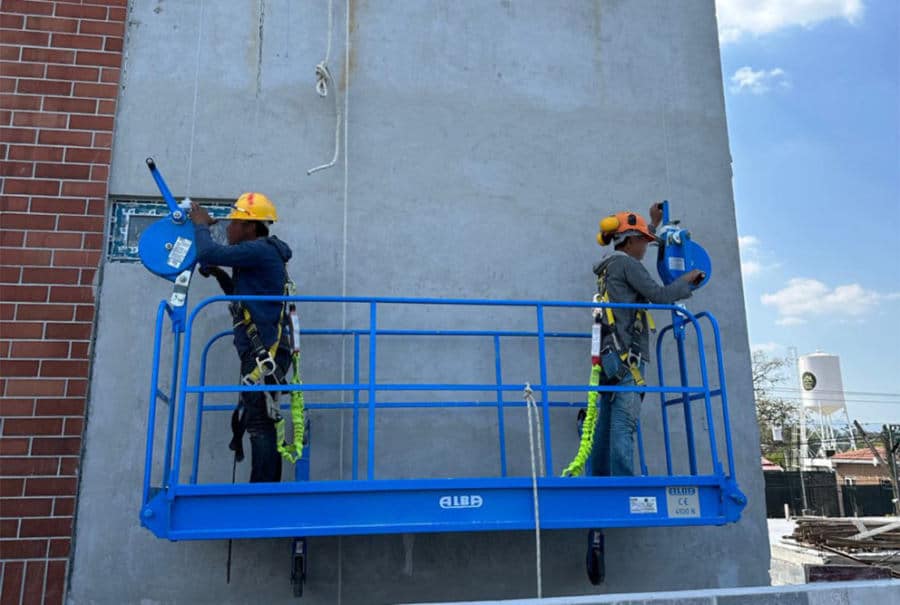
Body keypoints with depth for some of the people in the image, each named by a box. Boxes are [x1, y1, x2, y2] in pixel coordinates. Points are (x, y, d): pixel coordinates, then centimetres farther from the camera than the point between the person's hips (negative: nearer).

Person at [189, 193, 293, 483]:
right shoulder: (261, 254, 23)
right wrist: (219, 274, 20)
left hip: (264, 353, -10)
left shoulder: (260, 250, -9)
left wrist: (202, 226, 4)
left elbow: (207, 254, -16)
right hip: (261, 353, 10)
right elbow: (242, 297, 34)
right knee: (258, 423, 10)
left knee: (259, 424, -12)